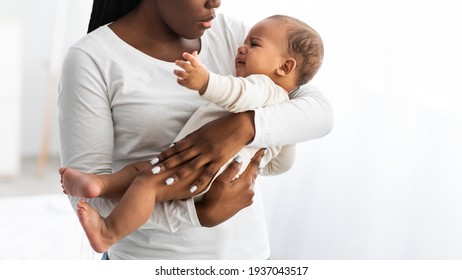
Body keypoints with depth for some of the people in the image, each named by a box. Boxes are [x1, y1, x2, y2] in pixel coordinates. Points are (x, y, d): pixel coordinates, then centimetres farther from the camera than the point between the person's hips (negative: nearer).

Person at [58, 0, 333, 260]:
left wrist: (242, 126, -28)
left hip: (243, 251, 4)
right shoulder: (91, 60, -12)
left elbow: (320, 113, -8)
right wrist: (203, 214, -26)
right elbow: (88, 194, -16)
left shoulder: (230, 33, 1)